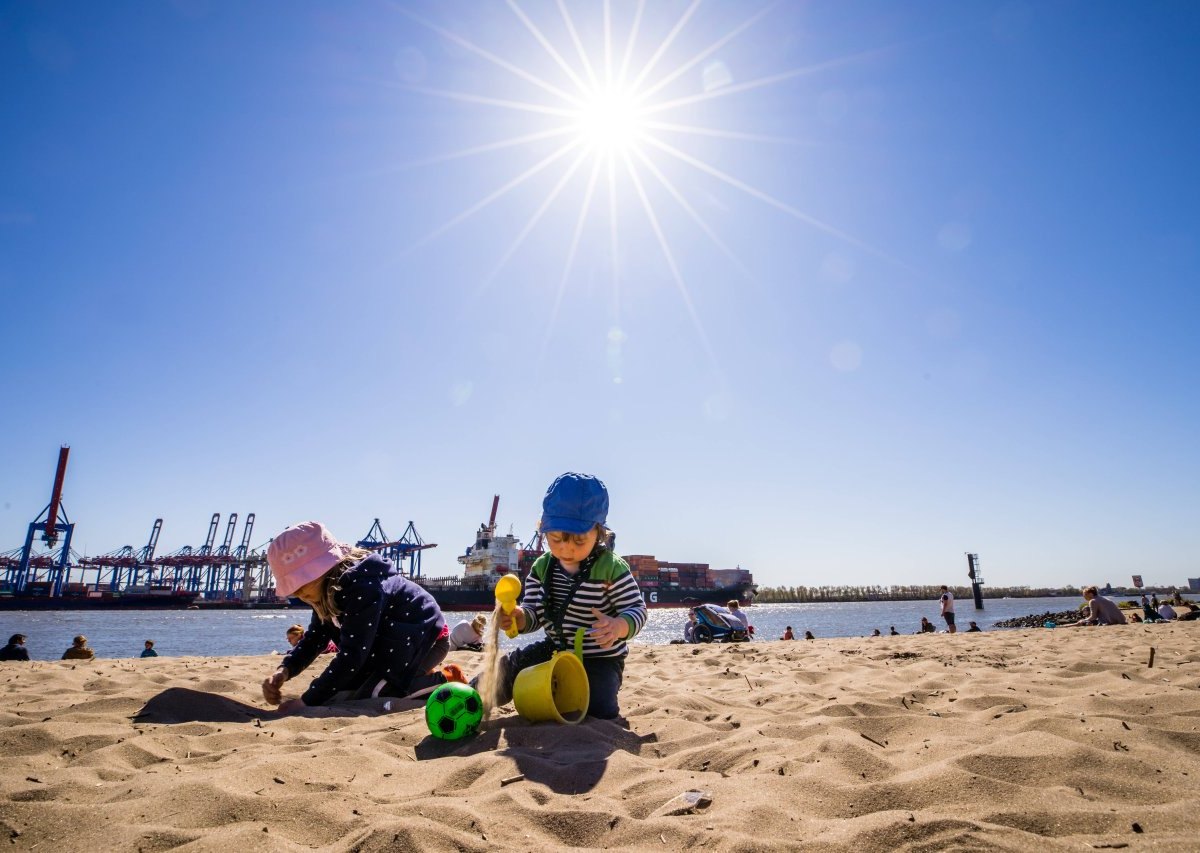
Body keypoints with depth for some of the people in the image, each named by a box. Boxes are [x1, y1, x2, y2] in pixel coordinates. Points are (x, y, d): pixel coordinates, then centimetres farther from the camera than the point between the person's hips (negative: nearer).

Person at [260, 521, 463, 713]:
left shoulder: (363, 588, -32)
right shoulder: (327, 592, -2)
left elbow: (351, 655, -33)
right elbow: (313, 638, 1)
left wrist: (306, 702, -28)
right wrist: (283, 670, -18)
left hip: (427, 636, -10)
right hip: (391, 639, 10)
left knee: (368, 696, -19)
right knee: (343, 688, 6)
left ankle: (444, 679, -4)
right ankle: (422, 675, 16)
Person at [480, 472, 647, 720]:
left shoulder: (612, 568, -20)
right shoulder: (542, 568, -4)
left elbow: (637, 609, -18)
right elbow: (535, 614, -4)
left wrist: (618, 626, -42)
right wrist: (518, 617, -30)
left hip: (600, 657, -4)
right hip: (555, 648, 5)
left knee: (598, 713, -22)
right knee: (504, 670, -4)